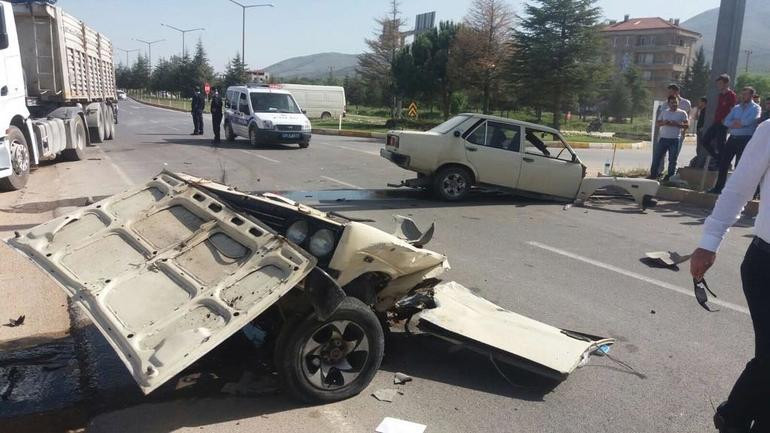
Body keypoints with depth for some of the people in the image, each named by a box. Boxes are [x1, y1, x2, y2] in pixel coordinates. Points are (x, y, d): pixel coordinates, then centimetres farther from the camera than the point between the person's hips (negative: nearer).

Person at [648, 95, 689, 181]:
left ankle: (671, 176, 9)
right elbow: (658, 123, 12)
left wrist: (676, 124, -18)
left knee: (672, 160, 1)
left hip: (675, 139, -3)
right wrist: (664, 123, -10)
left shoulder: (682, 113, 2)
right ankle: (653, 174, 10)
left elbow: (687, 125, -3)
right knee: (656, 157, 1)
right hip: (663, 138, 3)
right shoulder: (664, 112, 12)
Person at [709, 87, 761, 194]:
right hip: (733, 138, 6)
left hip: (746, 139, -6)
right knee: (723, 162, 5)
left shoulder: (756, 108, 0)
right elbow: (726, 121, 5)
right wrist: (738, 123, -10)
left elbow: (748, 121, -18)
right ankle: (719, 187, 12)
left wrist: (735, 122, -4)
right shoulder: (736, 108, 16)